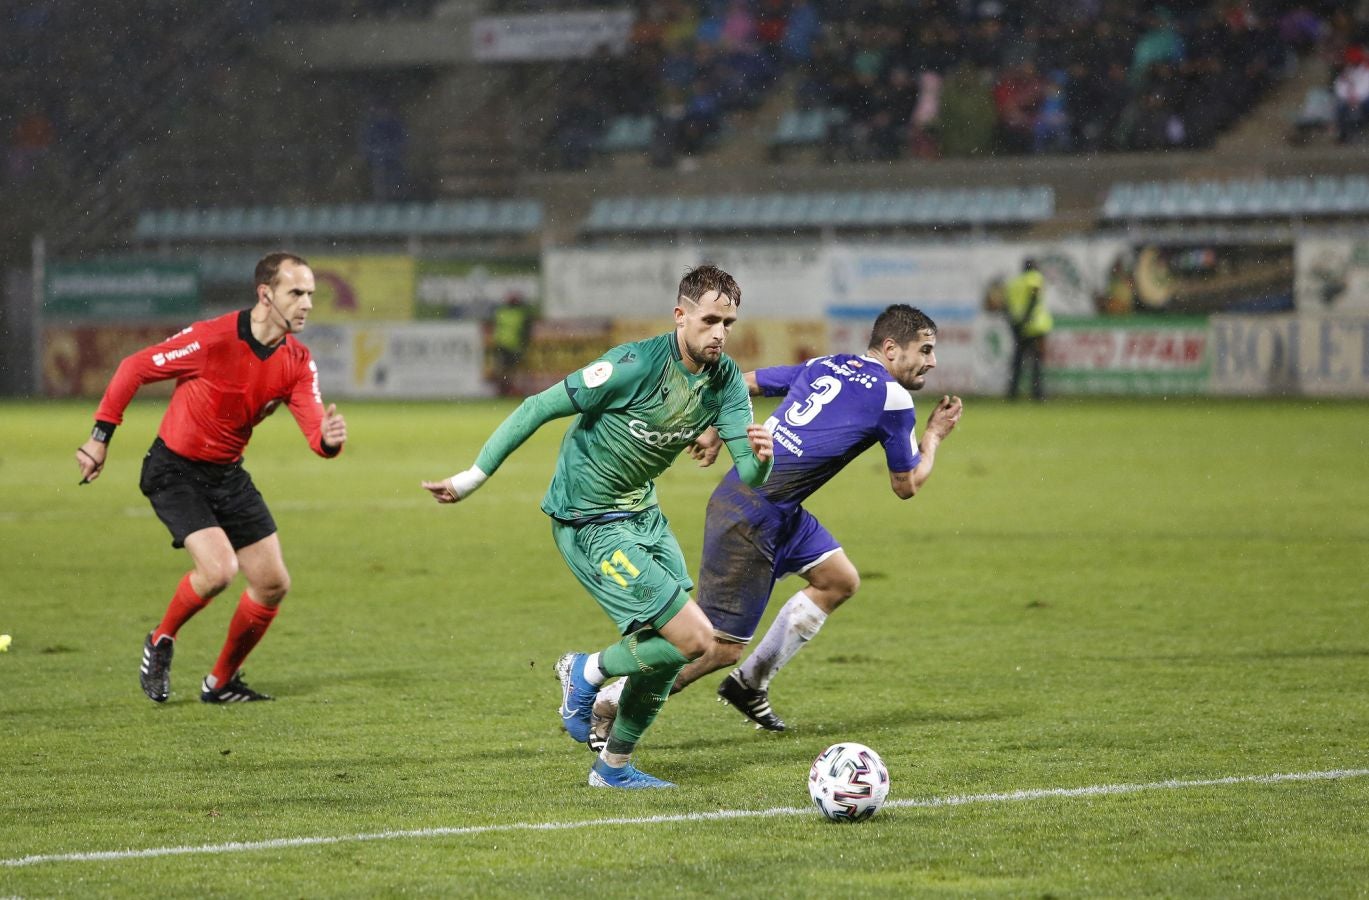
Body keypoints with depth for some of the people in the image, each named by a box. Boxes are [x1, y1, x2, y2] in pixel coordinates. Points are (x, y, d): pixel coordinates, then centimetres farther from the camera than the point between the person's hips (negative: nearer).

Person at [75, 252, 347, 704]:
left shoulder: (297, 362, -6)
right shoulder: (214, 338, -23)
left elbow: (315, 429, -13)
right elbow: (134, 368, -14)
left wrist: (329, 438, -38)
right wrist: (100, 437, -12)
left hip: (227, 475, 6)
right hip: (174, 471, -6)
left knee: (273, 584, 3)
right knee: (218, 569, -24)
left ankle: (222, 681, 23)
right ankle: (161, 642, 5)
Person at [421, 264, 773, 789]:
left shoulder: (726, 381, -5)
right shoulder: (636, 365, -26)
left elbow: (748, 480, -8)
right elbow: (539, 408, -18)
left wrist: (760, 457, -33)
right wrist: (473, 478, -15)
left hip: (640, 512, 8)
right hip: (588, 523, -8)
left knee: (668, 646, 10)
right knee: (692, 638, -15)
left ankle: (614, 765, 28)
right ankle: (588, 673, 10)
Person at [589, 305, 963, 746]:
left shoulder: (827, 365, 13)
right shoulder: (893, 399, -9)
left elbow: (743, 382, 16)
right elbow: (907, 485, 4)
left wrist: (715, 432, 19)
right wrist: (934, 435, 18)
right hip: (751, 517, -10)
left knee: (840, 580, 17)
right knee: (719, 647, -5)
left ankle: (750, 683, 23)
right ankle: (602, 705, 3)